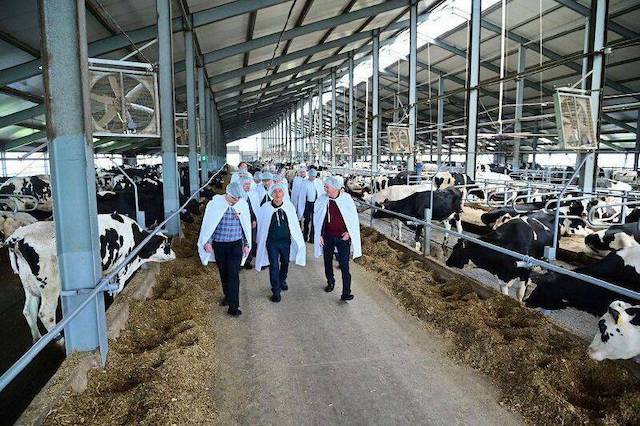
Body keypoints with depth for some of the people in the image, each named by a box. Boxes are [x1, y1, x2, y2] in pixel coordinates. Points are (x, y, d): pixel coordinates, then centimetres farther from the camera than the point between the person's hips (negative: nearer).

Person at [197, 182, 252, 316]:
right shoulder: (215, 204, -10)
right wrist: (207, 242, -4)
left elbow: (246, 226, 6)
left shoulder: (243, 205, -4)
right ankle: (228, 296, 36)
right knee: (223, 273, 14)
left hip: (236, 245, 0)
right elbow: (208, 224, -1)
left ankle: (233, 306, -3)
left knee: (233, 274, -7)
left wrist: (247, 244, 9)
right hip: (219, 245, 1)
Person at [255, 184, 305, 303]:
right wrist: (260, 241, 7)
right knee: (274, 265, -1)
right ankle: (276, 291, 12)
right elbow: (261, 225, 2)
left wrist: (298, 239, 3)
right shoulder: (265, 208, -11)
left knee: (285, 262, 19)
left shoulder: (289, 206, -7)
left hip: (286, 240, 2)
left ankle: (282, 281, 46)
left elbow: (294, 223, 2)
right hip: (272, 242, -2)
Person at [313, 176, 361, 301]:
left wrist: (349, 232, -7)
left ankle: (346, 292, 3)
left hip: (343, 237, -3)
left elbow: (354, 217, 0)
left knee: (344, 265, -5)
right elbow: (317, 218, 6)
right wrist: (320, 235, 4)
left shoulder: (346, 198, -11)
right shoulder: (322, 200, -6)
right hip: (327, 237, 3)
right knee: (327, 262, 17)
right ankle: (330, 282, 40)